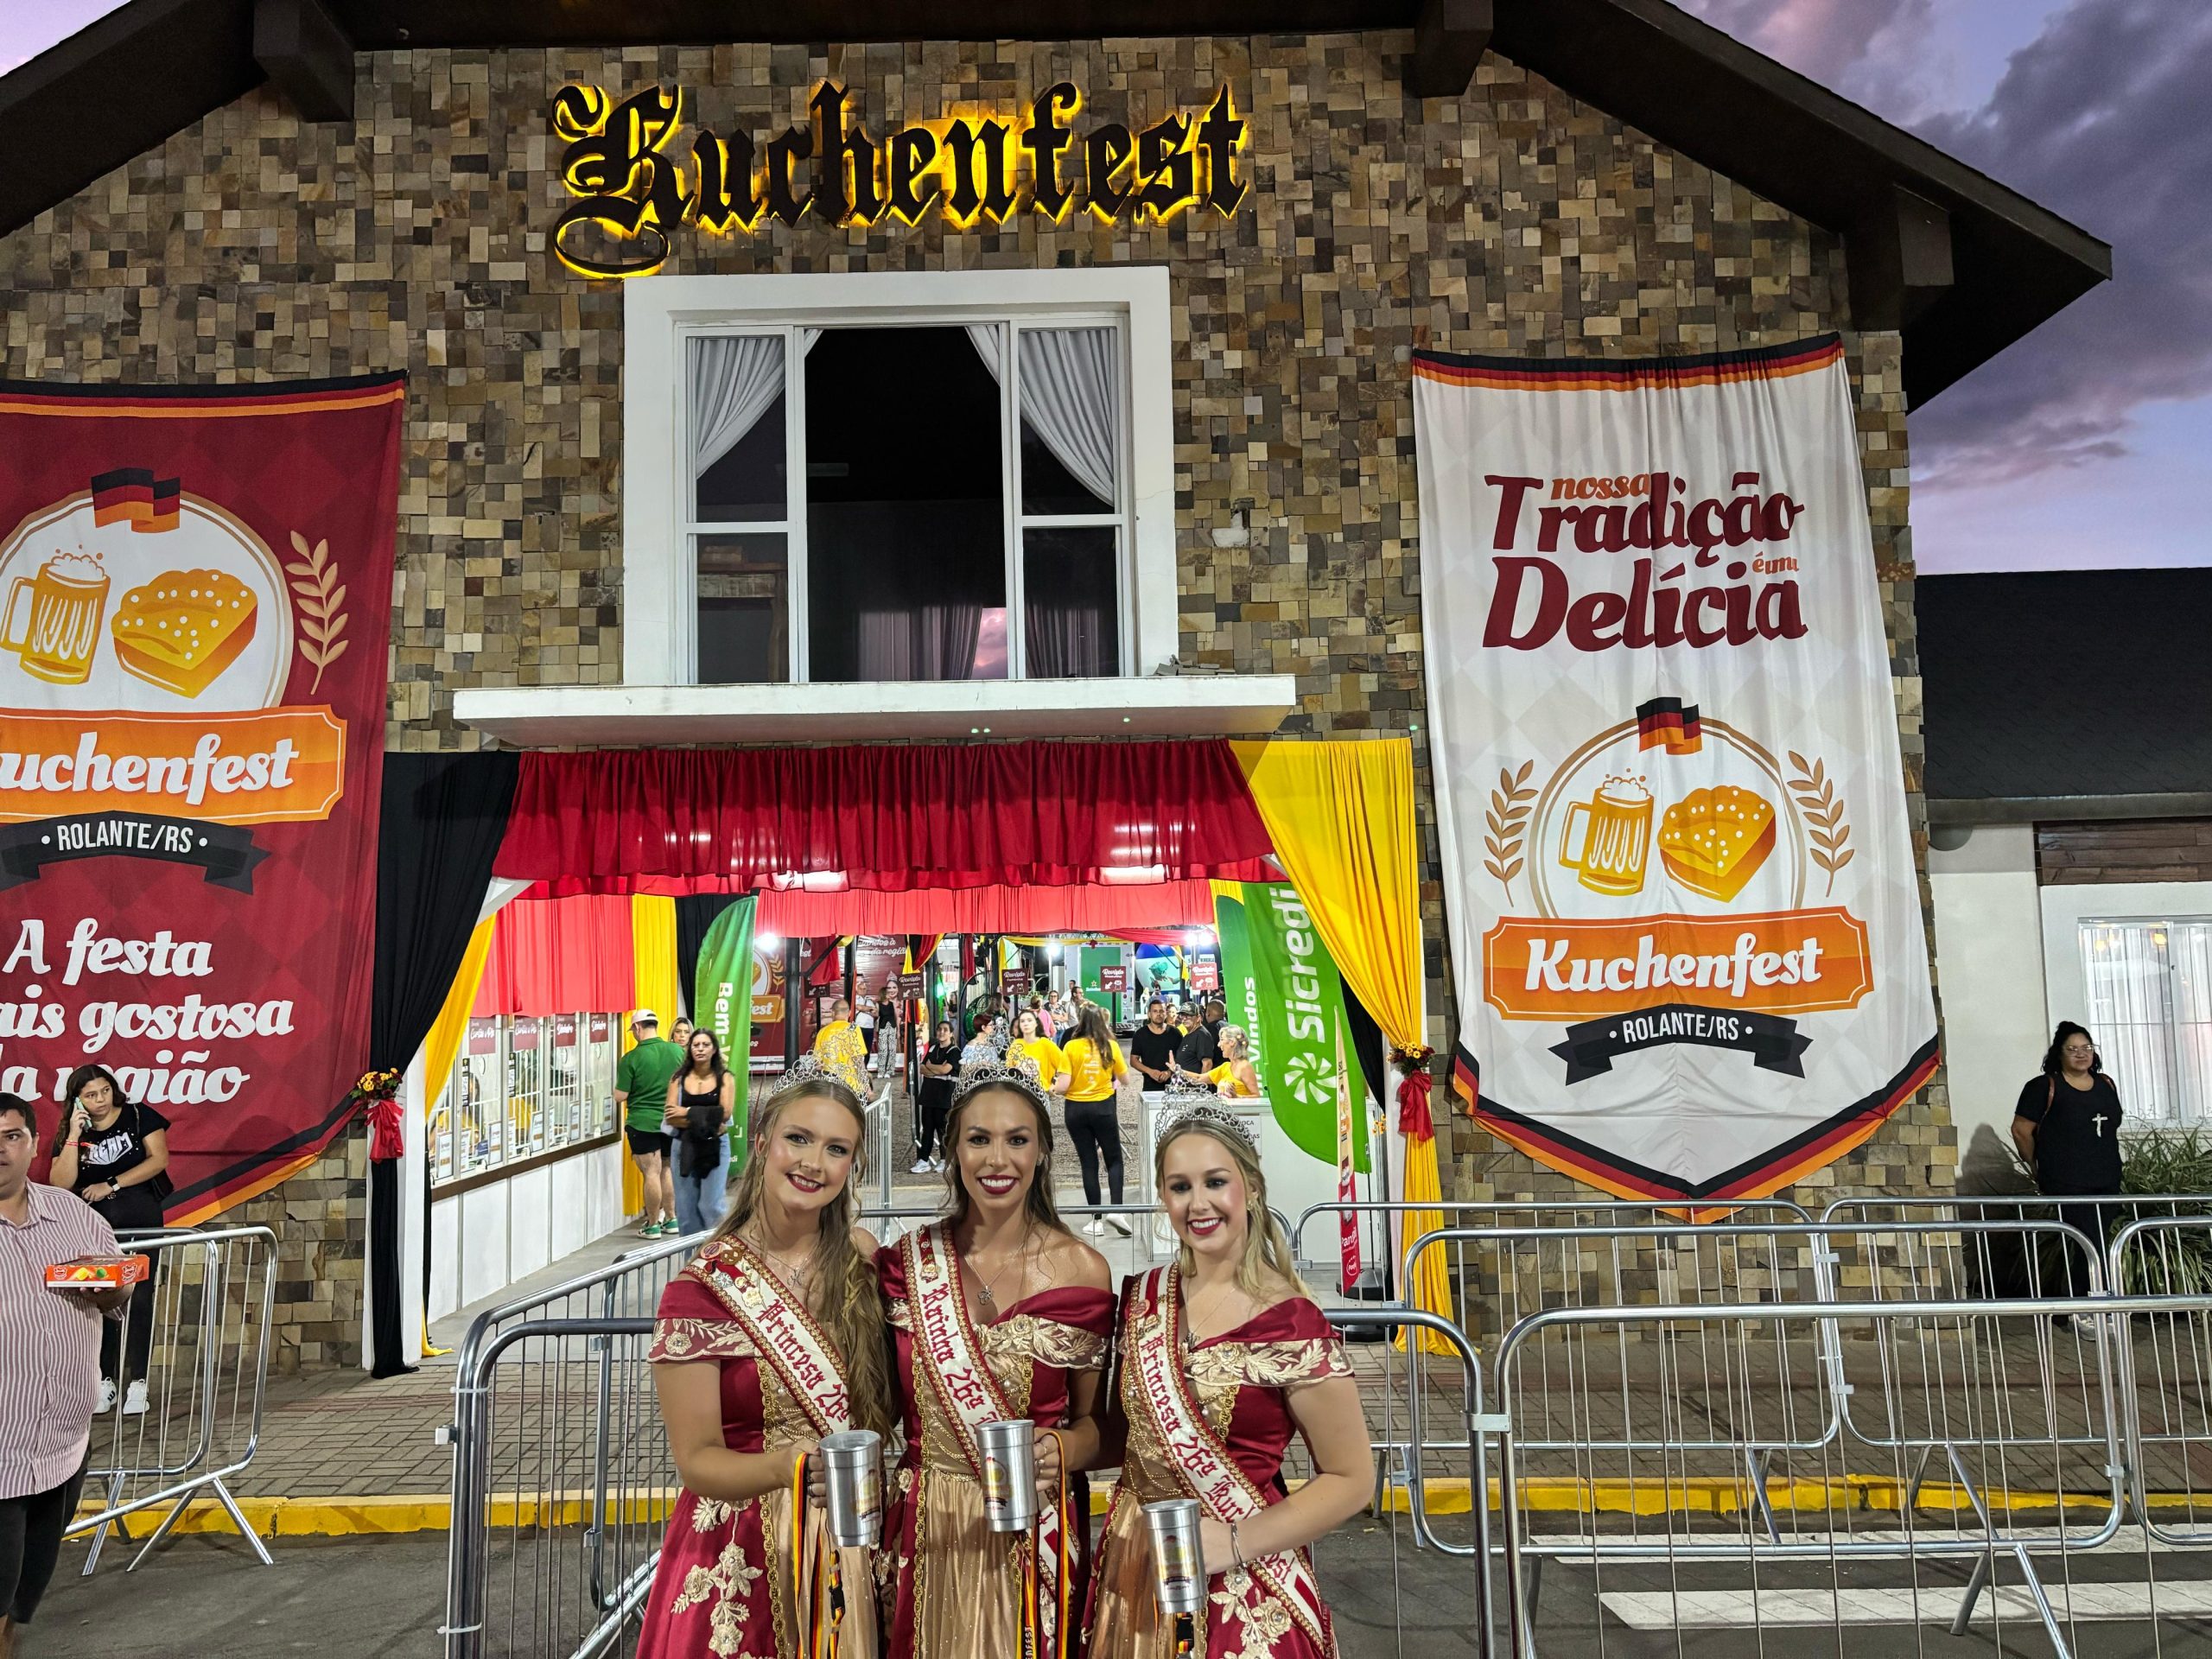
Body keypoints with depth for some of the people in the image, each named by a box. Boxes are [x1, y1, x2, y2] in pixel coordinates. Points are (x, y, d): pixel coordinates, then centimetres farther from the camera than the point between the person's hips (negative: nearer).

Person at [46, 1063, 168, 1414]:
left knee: (138, 1296, -5)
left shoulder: (138, 1116, 1)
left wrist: (111, 1184, -8)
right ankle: (106, 1378, 4)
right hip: (93, 1221, 3)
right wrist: (75, 1135, -11)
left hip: (139, 1216, -3)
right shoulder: (70, 1132, 7)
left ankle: (137, 1380, -5)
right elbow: (60, 1184, -5)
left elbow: (159, 1158, -6)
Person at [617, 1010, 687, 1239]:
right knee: (666, 1170, 17)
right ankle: (671, 1220, 22)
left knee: (651, 1173, 1)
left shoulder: (631, 1058, -14)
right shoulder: (677, 1051, -2)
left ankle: (652, 1226, 9)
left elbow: (620, 1097, -11)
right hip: (671, 1121, 4)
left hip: (642, 1123, -4)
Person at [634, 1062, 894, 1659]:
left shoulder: (863, 1259, -4)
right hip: (741, 1559, -3)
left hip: (847, 1551, 3)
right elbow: (696, 1458, -12)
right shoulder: (700, 1289, -13)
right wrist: (789, 1467, -29)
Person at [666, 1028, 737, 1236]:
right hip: (685, 1145, 2)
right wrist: (705, 1121, -16)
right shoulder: (679, 1079, 5)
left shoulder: (725, 1078, 2)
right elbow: (671, 1117, -5)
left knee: (712, 1206, -6)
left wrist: (688, 1113, -10)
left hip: (715, 1146, -2)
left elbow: (725, 1112, -10)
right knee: (685, 1207, 5)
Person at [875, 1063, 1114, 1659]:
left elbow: (1091, 1419, 1)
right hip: (924, 1535, 2)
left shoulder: (1081, 1270, -9)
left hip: (1034, 1536, -1)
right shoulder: (906, 1261, -4)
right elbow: (889, 1403, 9)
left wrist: (1064, 1450, -18)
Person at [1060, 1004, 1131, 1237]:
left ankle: (1097, 1219, 10)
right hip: (1104, 1107, 0)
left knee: (1089, 1163, 8)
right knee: (1114, 1160, 12)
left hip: (1076, 1109, 0)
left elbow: (1064, 1084, -12)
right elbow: (1125, 1077, 6)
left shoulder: (1071, 1047, -9)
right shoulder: (1110, 1046, -4)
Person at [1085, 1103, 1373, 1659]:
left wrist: (1237, 1543, -18)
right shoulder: (1142, 1299, -2)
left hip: (1240, 1594, -5)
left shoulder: (1291, 1325, -17)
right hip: (1134, 1578, 5)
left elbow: (1351, 1479, -10)